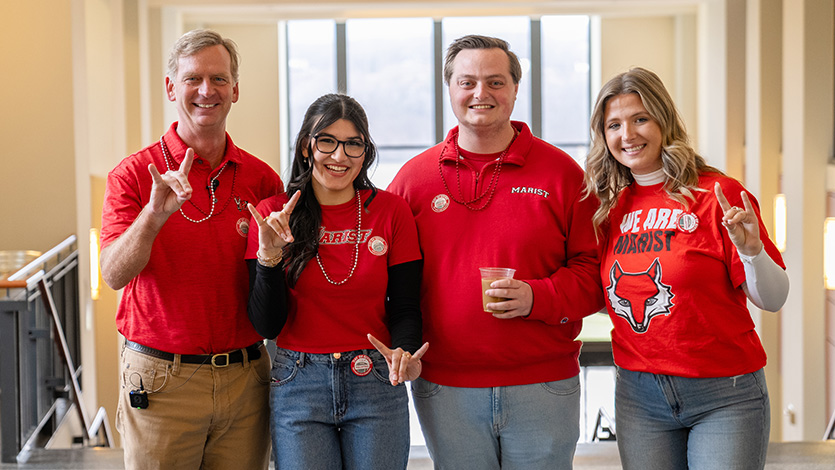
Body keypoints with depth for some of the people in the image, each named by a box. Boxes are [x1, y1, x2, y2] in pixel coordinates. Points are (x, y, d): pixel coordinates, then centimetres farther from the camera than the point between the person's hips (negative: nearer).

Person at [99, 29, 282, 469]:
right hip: (160, 379, -2)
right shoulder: (135, 173, -3)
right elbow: (114, 274, -16)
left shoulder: (262, 178, 5)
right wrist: (154, 215, -31)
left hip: (244, 379, 3)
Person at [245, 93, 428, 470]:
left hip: (377, 383, 0)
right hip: (299, 384, 0)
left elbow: (405, 308, 0)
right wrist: (269, 255, -18)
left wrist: (403, 353, -20)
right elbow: (266, 326, -4)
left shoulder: (391, 211, -1)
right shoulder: (272, 214, -1)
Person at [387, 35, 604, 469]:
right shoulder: (414, 177, 5)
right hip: (445, 391, 1)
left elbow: (594, 269, 0)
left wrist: (536, 297, -17)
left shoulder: (561, 172, 0)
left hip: (543, 388, -1)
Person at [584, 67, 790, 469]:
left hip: (723, 395, -4)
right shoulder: (610, 204, 5)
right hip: (637, 396, 4)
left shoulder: (716, 194, -9)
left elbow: (772, 300, -10)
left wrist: (751, 251, -27)